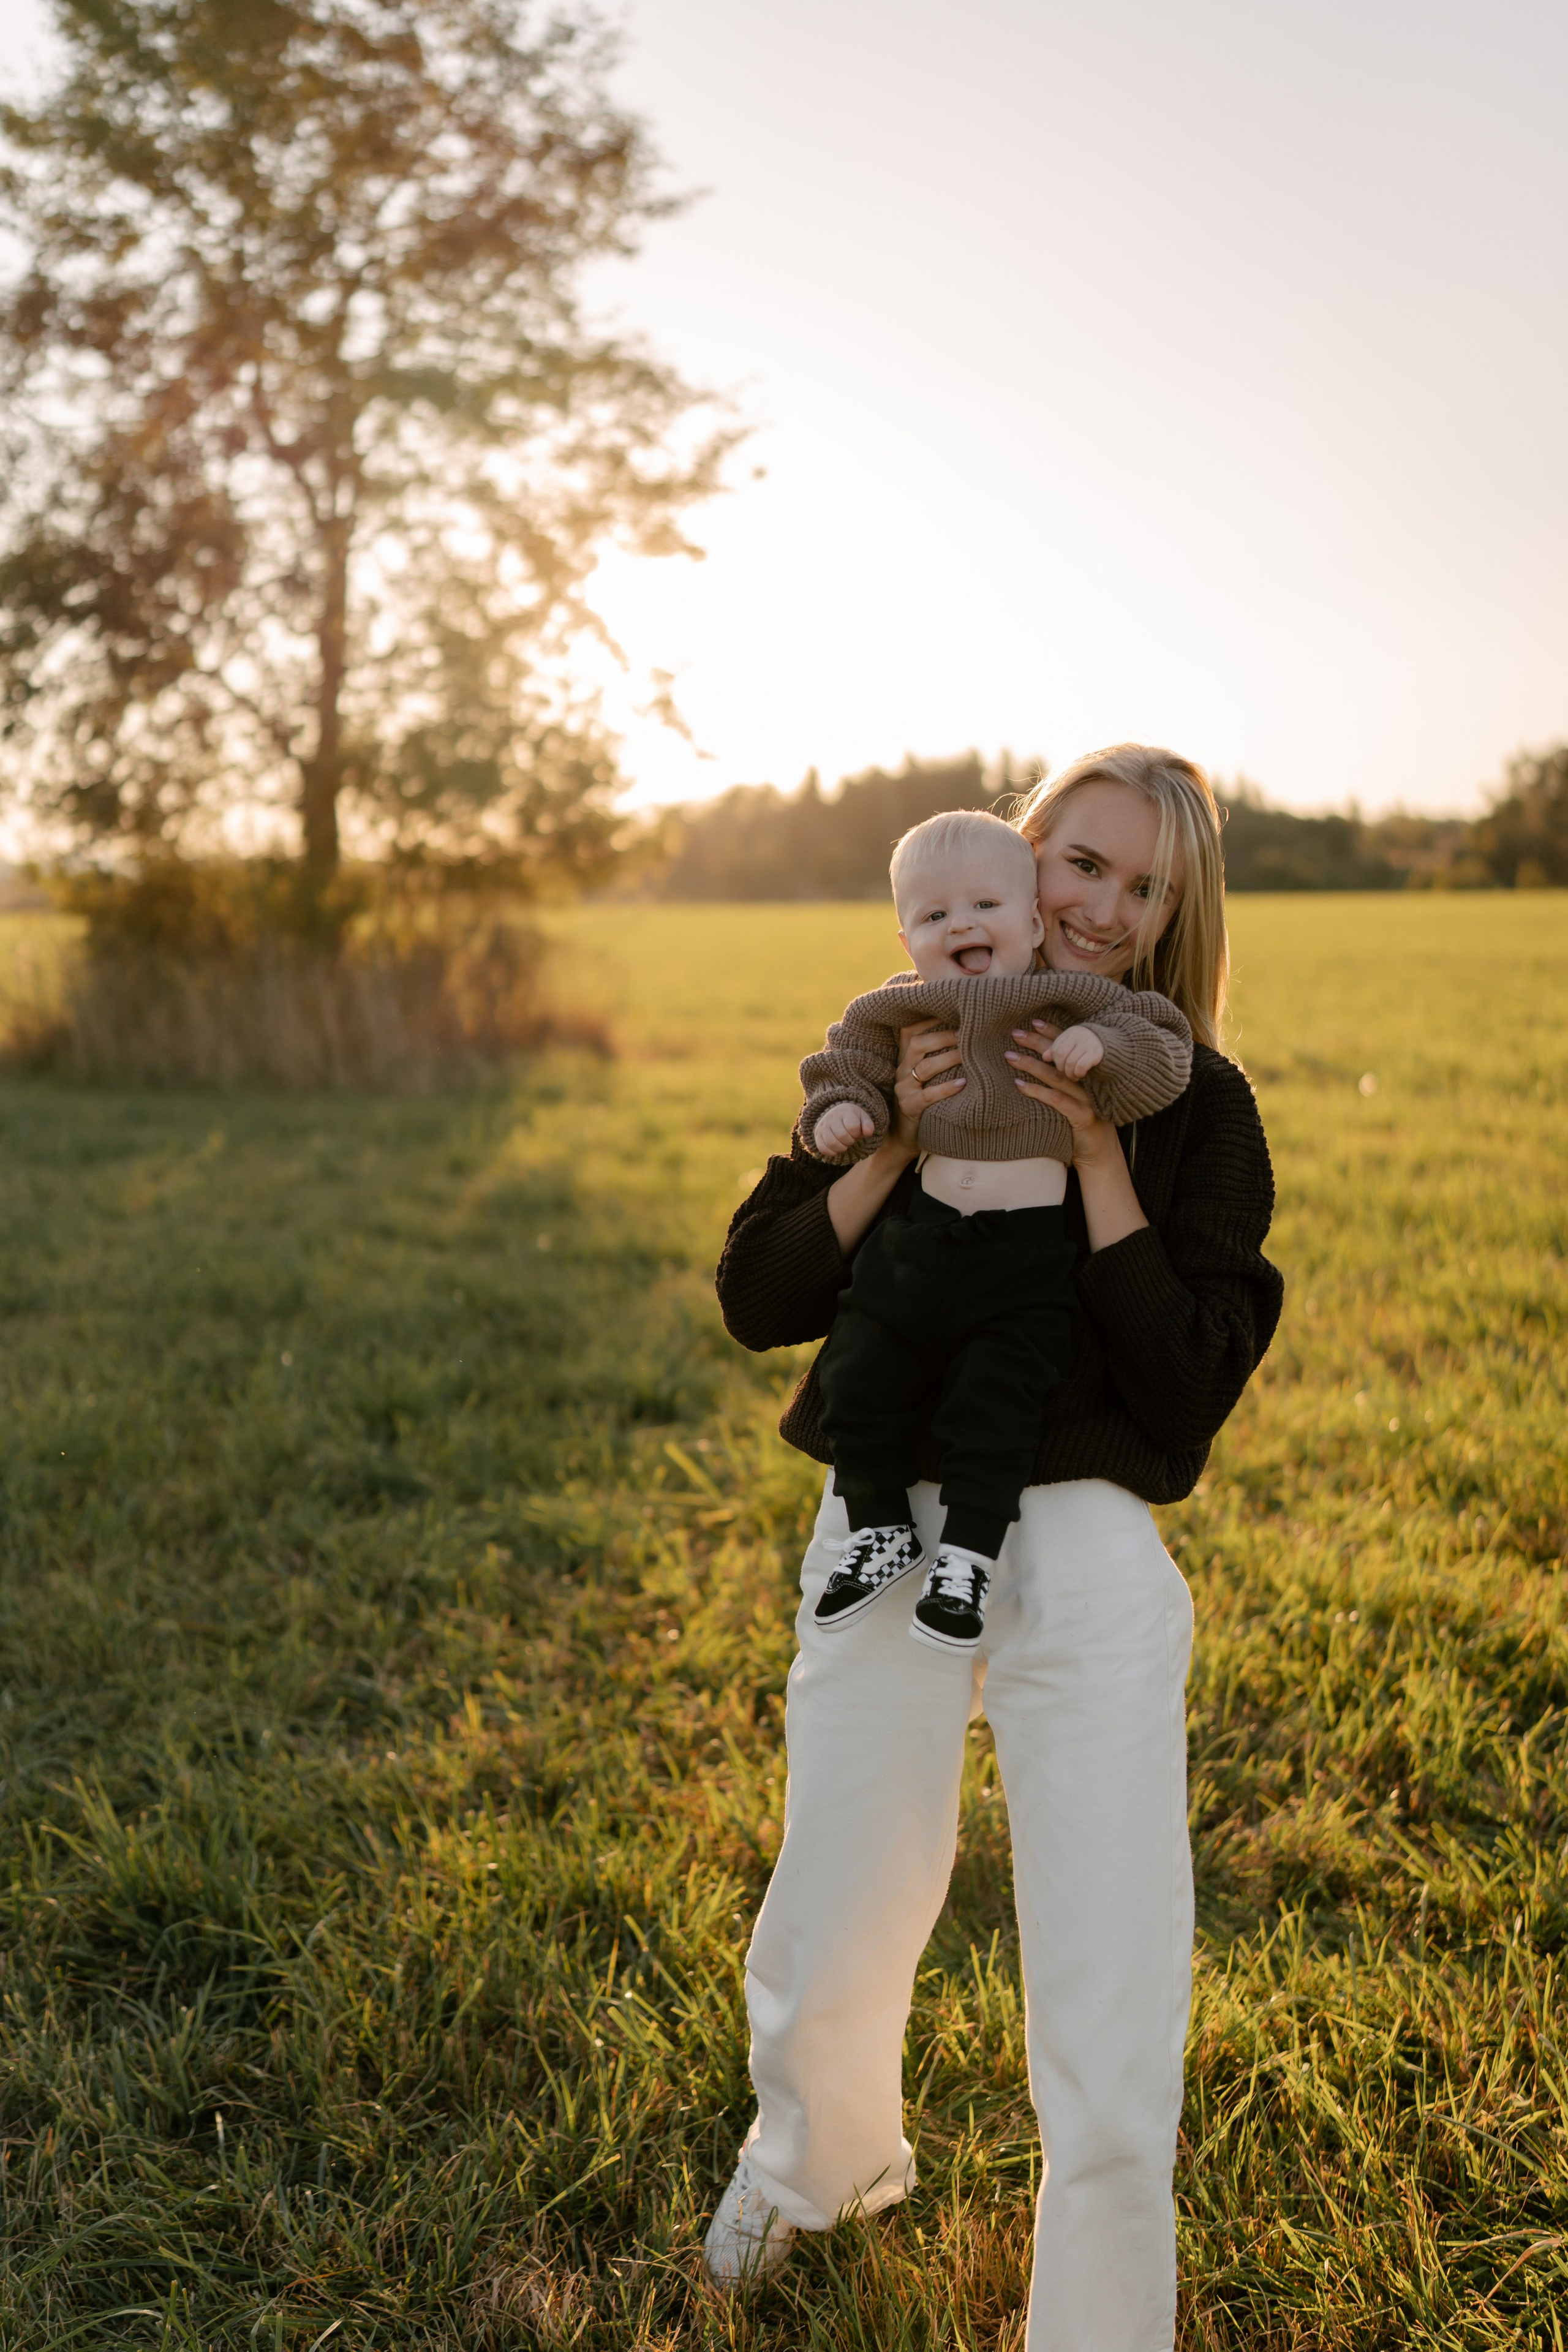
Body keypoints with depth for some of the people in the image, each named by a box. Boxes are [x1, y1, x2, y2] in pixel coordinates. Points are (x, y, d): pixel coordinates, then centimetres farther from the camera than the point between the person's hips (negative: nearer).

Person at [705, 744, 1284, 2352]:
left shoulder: (1191, 1104, -1)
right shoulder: (894, 1056, 4)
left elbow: (1194, 1382, -9)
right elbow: (755, 1298, -1)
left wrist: (1100, 1162, -16)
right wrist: (896, 1146, -14)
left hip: (1088, 1554, -2)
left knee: (1109, 2017, 2)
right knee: (829, 1948, 19)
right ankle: (821, 2166, 53)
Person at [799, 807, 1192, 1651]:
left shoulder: (1070, 1004, 1)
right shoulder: (898, 1013, 10)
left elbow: (1161, 1058, -3)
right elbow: (848, 1060, 23)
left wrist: (1103, 1048, -22)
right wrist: (840, 1107, 3)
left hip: (1027, 1256, -4)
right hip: (916, 1239, 4)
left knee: (992, 1406, -10)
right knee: (859, 1382, 1)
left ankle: (968, 1556, 7)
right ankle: (881, 1532, 19)